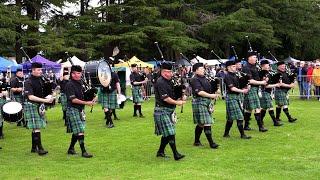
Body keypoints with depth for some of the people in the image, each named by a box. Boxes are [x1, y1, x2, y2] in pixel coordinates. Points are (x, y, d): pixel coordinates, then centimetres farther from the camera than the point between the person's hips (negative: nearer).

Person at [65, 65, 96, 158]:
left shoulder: (80, 83, 10)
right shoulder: (69, 85, -13)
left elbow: (84, 95, 20)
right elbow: (73, 99, -19)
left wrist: (91, 99, -1)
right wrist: (86, 103, -24)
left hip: (80, 110, 8)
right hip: (73, 110, -8)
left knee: (76, 131, 15)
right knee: (80, 131, -9)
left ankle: (71, 149, 29)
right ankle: (83, 151, -5)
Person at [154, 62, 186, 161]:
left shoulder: (168, 81, 13)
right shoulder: (160, 82, -16)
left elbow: (172, 94, 21)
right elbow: (165, 98, -20)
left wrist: (180, 98, 1)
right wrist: (177, 102, -11)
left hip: (169, 110, 9)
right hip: (162, 111, -9)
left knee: (167, 133, 14)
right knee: (170, 133, -9)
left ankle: (160, 152, 26)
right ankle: (176, 154, -7)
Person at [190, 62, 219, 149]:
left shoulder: (204, 78, 16)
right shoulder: (195, 80, -12)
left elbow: (208, 89, 22)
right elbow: (199, 92, -21)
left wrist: (214, 94, 4)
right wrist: (210, 95, -23)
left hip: (207, 102, 9)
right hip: (199, 102, -9)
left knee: (201, 124, 15)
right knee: (206, 123, -10)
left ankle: (196, 141, 25)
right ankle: (211, 143, -8)